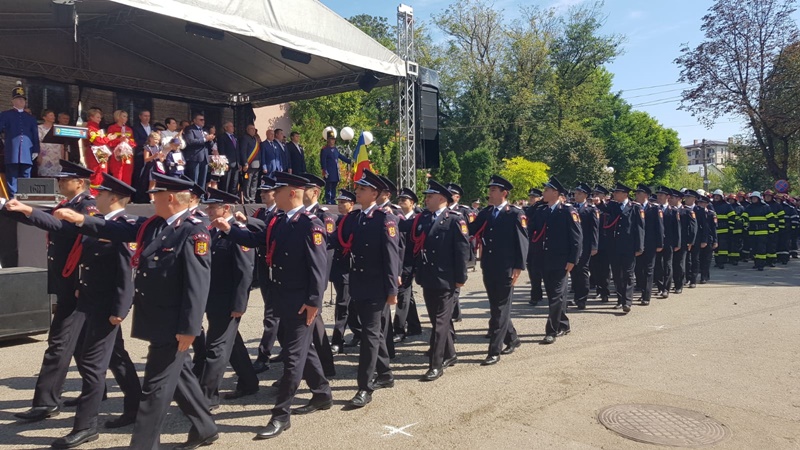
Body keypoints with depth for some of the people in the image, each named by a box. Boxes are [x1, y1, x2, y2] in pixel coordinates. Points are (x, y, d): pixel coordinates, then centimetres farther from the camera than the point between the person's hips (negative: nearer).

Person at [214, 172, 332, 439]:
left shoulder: (311, 223, -16)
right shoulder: (278, 222, 10)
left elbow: (319, 266, -20)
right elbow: (255, 241, 20)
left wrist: (314, 301, -22)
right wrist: (229, 230, 8)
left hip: (302, 300, -9)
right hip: (283, 297, 9)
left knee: (294, 354, -2)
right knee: (303, 348, 18)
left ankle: (281, 415, 5)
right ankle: (322, 395, 34)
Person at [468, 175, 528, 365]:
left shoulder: (516, 214, -6)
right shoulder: (485, 213, 11)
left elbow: (522, 241, -9)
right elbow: (471, 231, 3)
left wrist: (518, 267, -14)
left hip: (506, 269, -6)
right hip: (488, 267, 6)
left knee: (500, 308, -2)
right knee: (496, 307, 16)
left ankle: (495, 351, 3)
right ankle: (512, 339, 35)